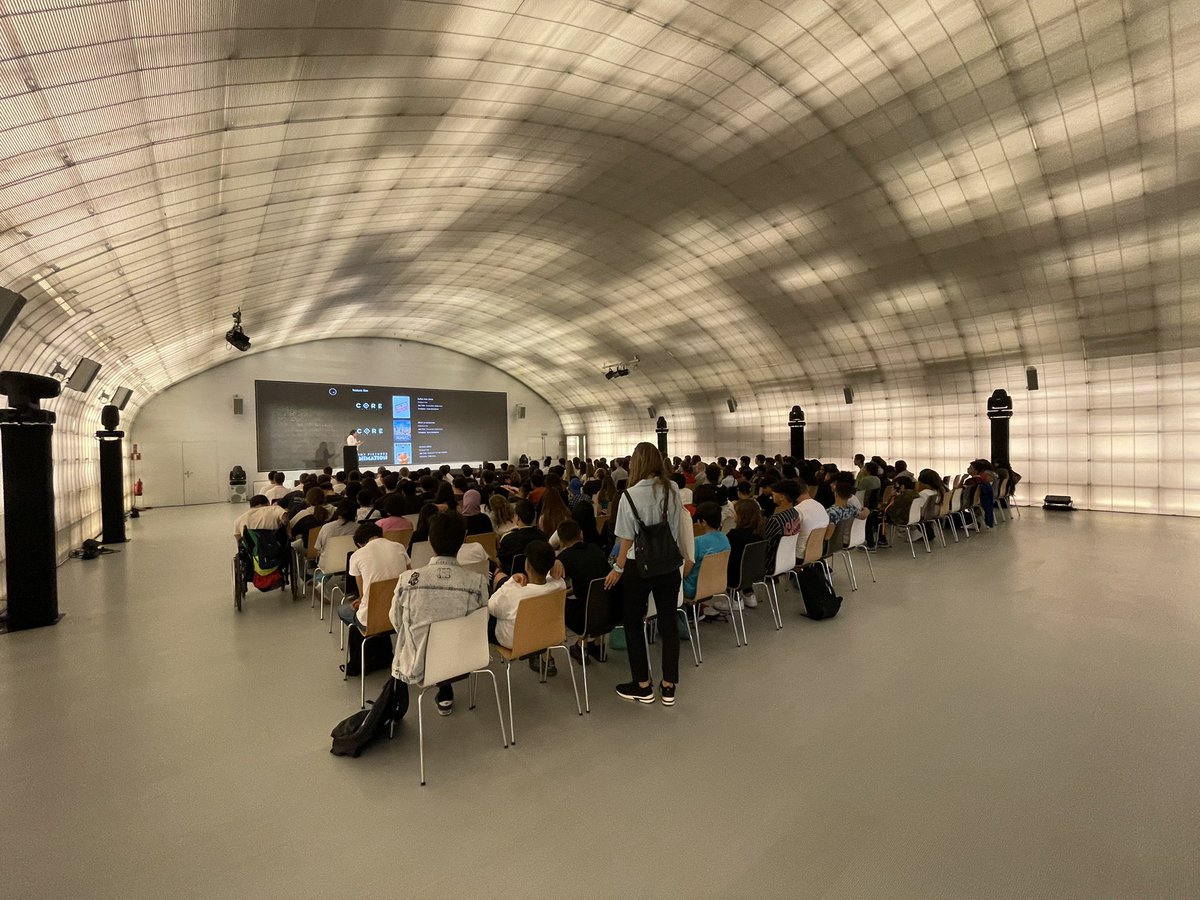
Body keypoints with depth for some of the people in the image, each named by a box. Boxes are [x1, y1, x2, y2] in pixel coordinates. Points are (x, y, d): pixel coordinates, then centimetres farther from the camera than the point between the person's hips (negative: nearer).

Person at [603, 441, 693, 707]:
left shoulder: (631, 495, -16)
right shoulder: (673, 489, -3)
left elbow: (627, 538, -11)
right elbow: (678, 528, 8)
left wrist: (618, 569, 1)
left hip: (639, 566, -4)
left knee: (634, 624, 13)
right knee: (669, 623, 12)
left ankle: (643, 686, 22)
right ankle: (668, 687, 23)